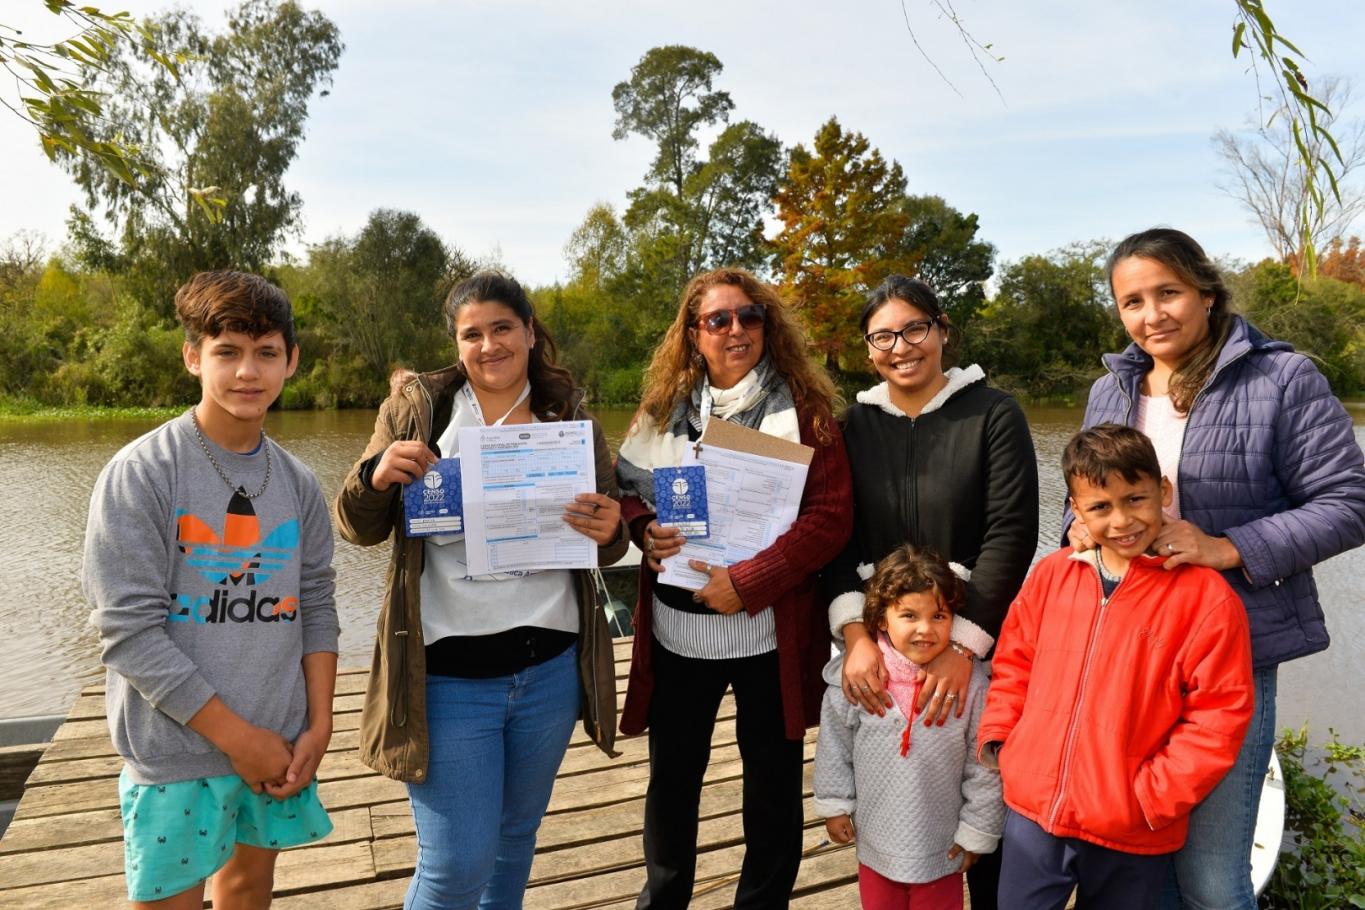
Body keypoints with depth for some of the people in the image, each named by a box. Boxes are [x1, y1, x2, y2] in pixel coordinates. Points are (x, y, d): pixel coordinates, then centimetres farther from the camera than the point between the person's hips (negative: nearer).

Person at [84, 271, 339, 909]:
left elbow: (315, 606, 6)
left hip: (282, 743, 4)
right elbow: (128, 630, -15)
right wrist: (238, 737, -14)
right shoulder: (139, 473, -12)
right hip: (177, 750, -4)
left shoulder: (297, 483, 2)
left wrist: (318, 726, -3)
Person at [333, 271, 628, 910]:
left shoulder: (571, 417, 3)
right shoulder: (417, 406, -1)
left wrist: (609, 531, -16)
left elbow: (608, 540, 8)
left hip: (550, 670, 3)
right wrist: (378, 475, -21)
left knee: (517, 835, 21)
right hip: (450, 675, -2)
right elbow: (358, 528, 1)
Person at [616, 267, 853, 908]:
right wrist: (645, 531, -9)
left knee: (773, 781, 14)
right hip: (675, 631, 3)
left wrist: (748, 582, -20)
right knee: (672, 775, 16)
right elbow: (625, 488, 13)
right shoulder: (664, 409, 6)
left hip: (768, 633, -3)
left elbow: (830, 515, -12)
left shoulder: (802, 409, -5)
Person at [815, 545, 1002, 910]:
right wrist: (835, 805, 3)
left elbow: (984, 767, -8)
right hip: (876, 841, 1)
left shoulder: (971, 682, -18)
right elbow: (835, 745, -2)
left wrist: (977, 832, -1)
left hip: (941, 849, -1)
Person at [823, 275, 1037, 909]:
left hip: (978, 643, -2)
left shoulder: (994, 415, -4)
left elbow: (1011, 535, -11)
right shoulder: (854, 424, 4)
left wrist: (963, 647, -19)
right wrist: (856, 635, -16)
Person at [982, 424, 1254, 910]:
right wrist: (998, 738, 0)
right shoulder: (1051, 574, 0)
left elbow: (1218, 718, -10)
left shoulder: (1207, 597, -11)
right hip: (1032, 813, 3)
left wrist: (1150, 797, -13)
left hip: (1132, 838, -2)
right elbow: (1014, 664, 11)